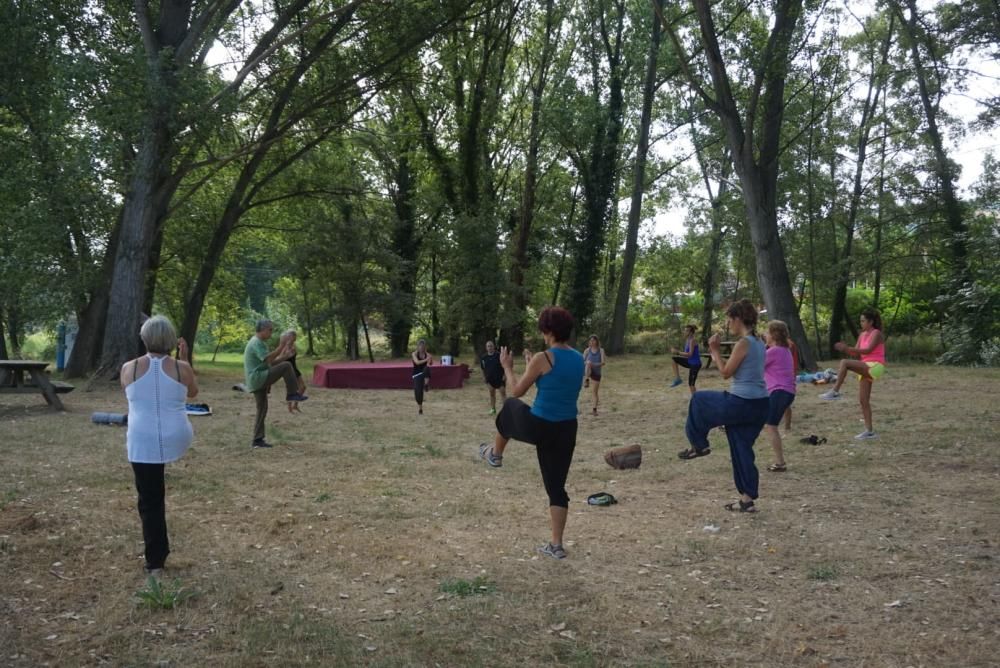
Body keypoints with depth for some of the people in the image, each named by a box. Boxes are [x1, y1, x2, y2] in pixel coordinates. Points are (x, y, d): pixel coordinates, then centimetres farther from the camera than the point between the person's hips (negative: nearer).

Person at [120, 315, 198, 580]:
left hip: (142, 444, 0)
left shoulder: (129, 368, -4)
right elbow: (192, 393, 14)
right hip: (175, 440, 1)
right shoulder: (181, 368, -7)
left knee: (150, 501, 8)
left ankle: (155, 563, 12)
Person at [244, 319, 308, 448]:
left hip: (257, 382, 10)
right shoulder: (256, 343, -12)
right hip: (258, 378, -10)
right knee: (286, 366, -16)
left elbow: (271, 362, 21)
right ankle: (292, 394, -7)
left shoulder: (259, 343, 21)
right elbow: (267, 359, -25)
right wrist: (281, 347, -26)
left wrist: (285, 356, 9)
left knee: (262, 410, 11)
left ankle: (257, 440, 13)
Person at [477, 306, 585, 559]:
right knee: (556, 486, 14)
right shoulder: (579, 360, 6)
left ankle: (495, 454, 47)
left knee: (510, 406, 28)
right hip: (566, 430, 5)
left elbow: (516, 392, -5)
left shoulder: (543, 358, -15)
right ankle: (556, 545, 15)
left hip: (538, 427, -5)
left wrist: (508, 367, 11)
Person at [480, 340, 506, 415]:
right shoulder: (484, 357, 0)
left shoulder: (499, 355, -11)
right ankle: (493, 409, 22)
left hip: (500, 378, -4)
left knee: (503, 392, -6)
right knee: (492, 394, 11)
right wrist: (484, 377, 6)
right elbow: (482, 368, 10)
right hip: (490, 378, 4)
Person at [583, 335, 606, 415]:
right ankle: (587, 380, -42)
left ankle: (595, 409, 11)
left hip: (597, 372, 0)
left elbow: (603, 362, -11)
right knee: (589, 362, -33)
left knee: (595, 392, 1)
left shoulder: (601, 350, -2)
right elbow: (583, 361, 0)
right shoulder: (587, 350, 1)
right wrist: (587, 363, -23)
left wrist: (595, 364, -27)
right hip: (588, 372, 0)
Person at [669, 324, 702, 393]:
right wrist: (676, 352, 3)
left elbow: (690, 354, -25)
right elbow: (686, 353, 16)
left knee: (691, 384, -5)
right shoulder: (687, 340, 9)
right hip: (690, 362, 9)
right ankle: (677, 379, 4)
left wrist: (678, 352, -22)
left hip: (695, 364, -9)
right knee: (675, 359, 4)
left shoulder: (692, 340, -18)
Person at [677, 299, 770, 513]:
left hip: (742, 404, -9)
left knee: (698, 400, 12)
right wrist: (717, 353, 20)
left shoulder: (743, 343, -14)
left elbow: (726, 372, -9)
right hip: (760, 405, 9)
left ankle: (699, 446, 24)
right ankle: (747, 499, 16)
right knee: (742, 449, 15)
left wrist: (715, 351, 1)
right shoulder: (759, 343, 14)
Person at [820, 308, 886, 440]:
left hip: (875, 366, -9)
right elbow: (856, 353, 14)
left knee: (844, 362, -27)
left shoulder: (876, 333, -8)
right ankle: (869, 431, 10)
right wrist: (845, 348, -5)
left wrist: (848, 348, -28)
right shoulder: (862, 335, 16)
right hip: (866, 369, 9)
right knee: (863, 400, 5)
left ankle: (835, 392, -24)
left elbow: (868, 350, -21)